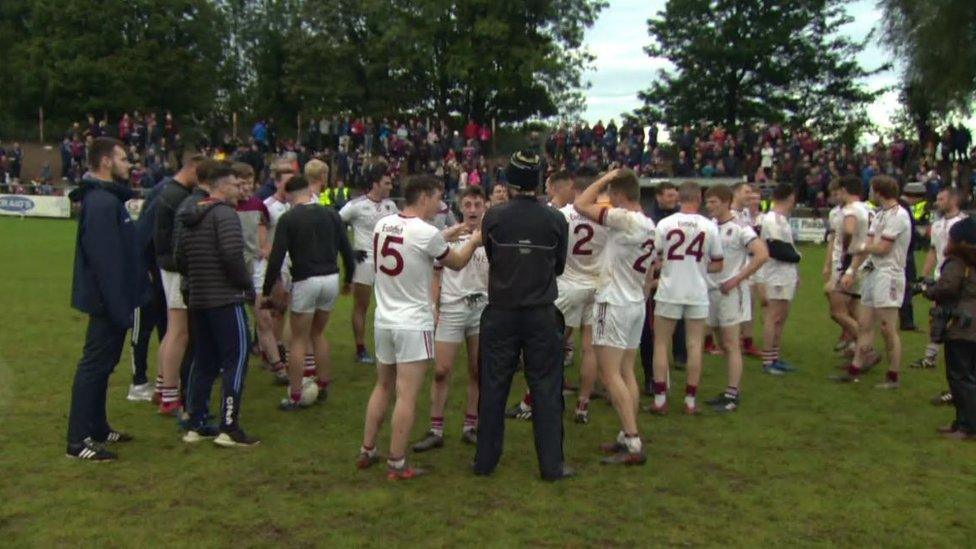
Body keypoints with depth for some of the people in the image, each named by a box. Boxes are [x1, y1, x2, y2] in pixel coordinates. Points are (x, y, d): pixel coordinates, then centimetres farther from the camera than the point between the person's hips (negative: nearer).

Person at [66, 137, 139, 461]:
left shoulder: (107, 198, 13)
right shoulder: (102, 203, -19)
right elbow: (106, 262, -25)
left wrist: (124, 303, 18)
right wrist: (120, 308, -24)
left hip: (110, 301, 10)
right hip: (108, 301, -10)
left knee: (102, 363, 17)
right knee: (94, 366, -4)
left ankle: (98, 428, 28)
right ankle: (79, 440, 2)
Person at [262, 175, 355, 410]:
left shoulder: (288, 219, -5)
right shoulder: (331, 215, 6)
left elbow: (276, 258, -10)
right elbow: (346, 250, 7)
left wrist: (266, 291, -3)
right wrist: (348, 280, 21)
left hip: (305, 282, -4)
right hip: (331, 279, 4)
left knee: (299, 341, 5)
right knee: (318, 334, 22)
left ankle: (294, 397, 8)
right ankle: (323, 387, 26)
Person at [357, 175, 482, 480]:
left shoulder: (382, 224, 3)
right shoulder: (427, 233, -16)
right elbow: (457, 263, 1)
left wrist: (454, 233, 22)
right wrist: (473, 241, 19)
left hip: (384, 320, 7)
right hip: (413, 325, -7)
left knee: (383, 387, 20)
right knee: (406, 396, 1)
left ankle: (366, 452, 28)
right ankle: (396, 465, 8)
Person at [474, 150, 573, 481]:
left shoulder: (494, 217, -7)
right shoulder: (556, 220, -6)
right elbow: (559, 267, 6)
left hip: (500, 312, 0)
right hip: (542, 314, 0)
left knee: (493, 387, 9)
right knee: (545, 389, 7)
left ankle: (485, 460, 18)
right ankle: (551, 465, 11)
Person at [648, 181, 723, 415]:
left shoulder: (665, 223, -7)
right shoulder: (709, 226, -4)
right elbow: (717, 265, 3)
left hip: (669, 291, -1)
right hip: (698, 293, 1)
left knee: (661, 344, 8)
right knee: (694, 346, 7)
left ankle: (660, 399, 7)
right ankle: (690, 401, 11)